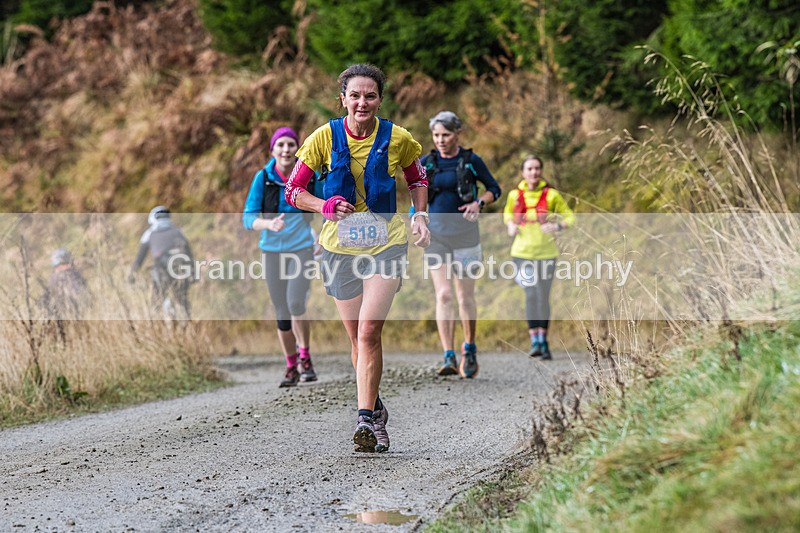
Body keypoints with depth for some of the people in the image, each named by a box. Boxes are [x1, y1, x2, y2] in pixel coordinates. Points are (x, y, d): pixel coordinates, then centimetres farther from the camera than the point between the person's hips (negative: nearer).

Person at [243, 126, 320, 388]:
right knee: (282, 313, 6)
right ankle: (291, 368, 19)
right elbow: (248, 218, -9)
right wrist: (269, 224, -28)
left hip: (303, 249, -1)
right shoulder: (263, 178, -6)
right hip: (272, 251, 1)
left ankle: (305, 357, 2)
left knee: (296, 304, -18)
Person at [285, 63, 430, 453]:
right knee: (357, 338, 9)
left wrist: (420, 216, 1)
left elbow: (417, 178, 17)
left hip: (387, 243, -2)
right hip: (340, 245, 2)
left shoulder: (397, 139, -4)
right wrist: (324, 206, -17)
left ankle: (366, 419, -16)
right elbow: (293, 190, 2)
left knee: (369, 333, -16)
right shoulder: (325, 137, -4)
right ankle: (375, 410, 28)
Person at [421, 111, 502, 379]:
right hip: (435, 234, 1)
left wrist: (479, 203, -12)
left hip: (464, 233, -1)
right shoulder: (426, 163, 3)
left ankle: (470, 350, 27)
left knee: (465, 297, 5)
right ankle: (449, 358, -14)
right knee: (443, 295, -10)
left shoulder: (471, 161, -3)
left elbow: (495, 189, 6)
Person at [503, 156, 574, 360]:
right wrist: (510, 226, 2)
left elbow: (569, 216, 3)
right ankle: (535, 341, -2)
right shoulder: (515, 195, 2)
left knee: (543, 297, 5)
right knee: (531, 295, -7)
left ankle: (543, 341, 17)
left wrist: (558, 226, -17)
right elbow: (507, 213, 22)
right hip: (523, 252, 1)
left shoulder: (551, 195, -4)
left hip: (546, 253, -1)